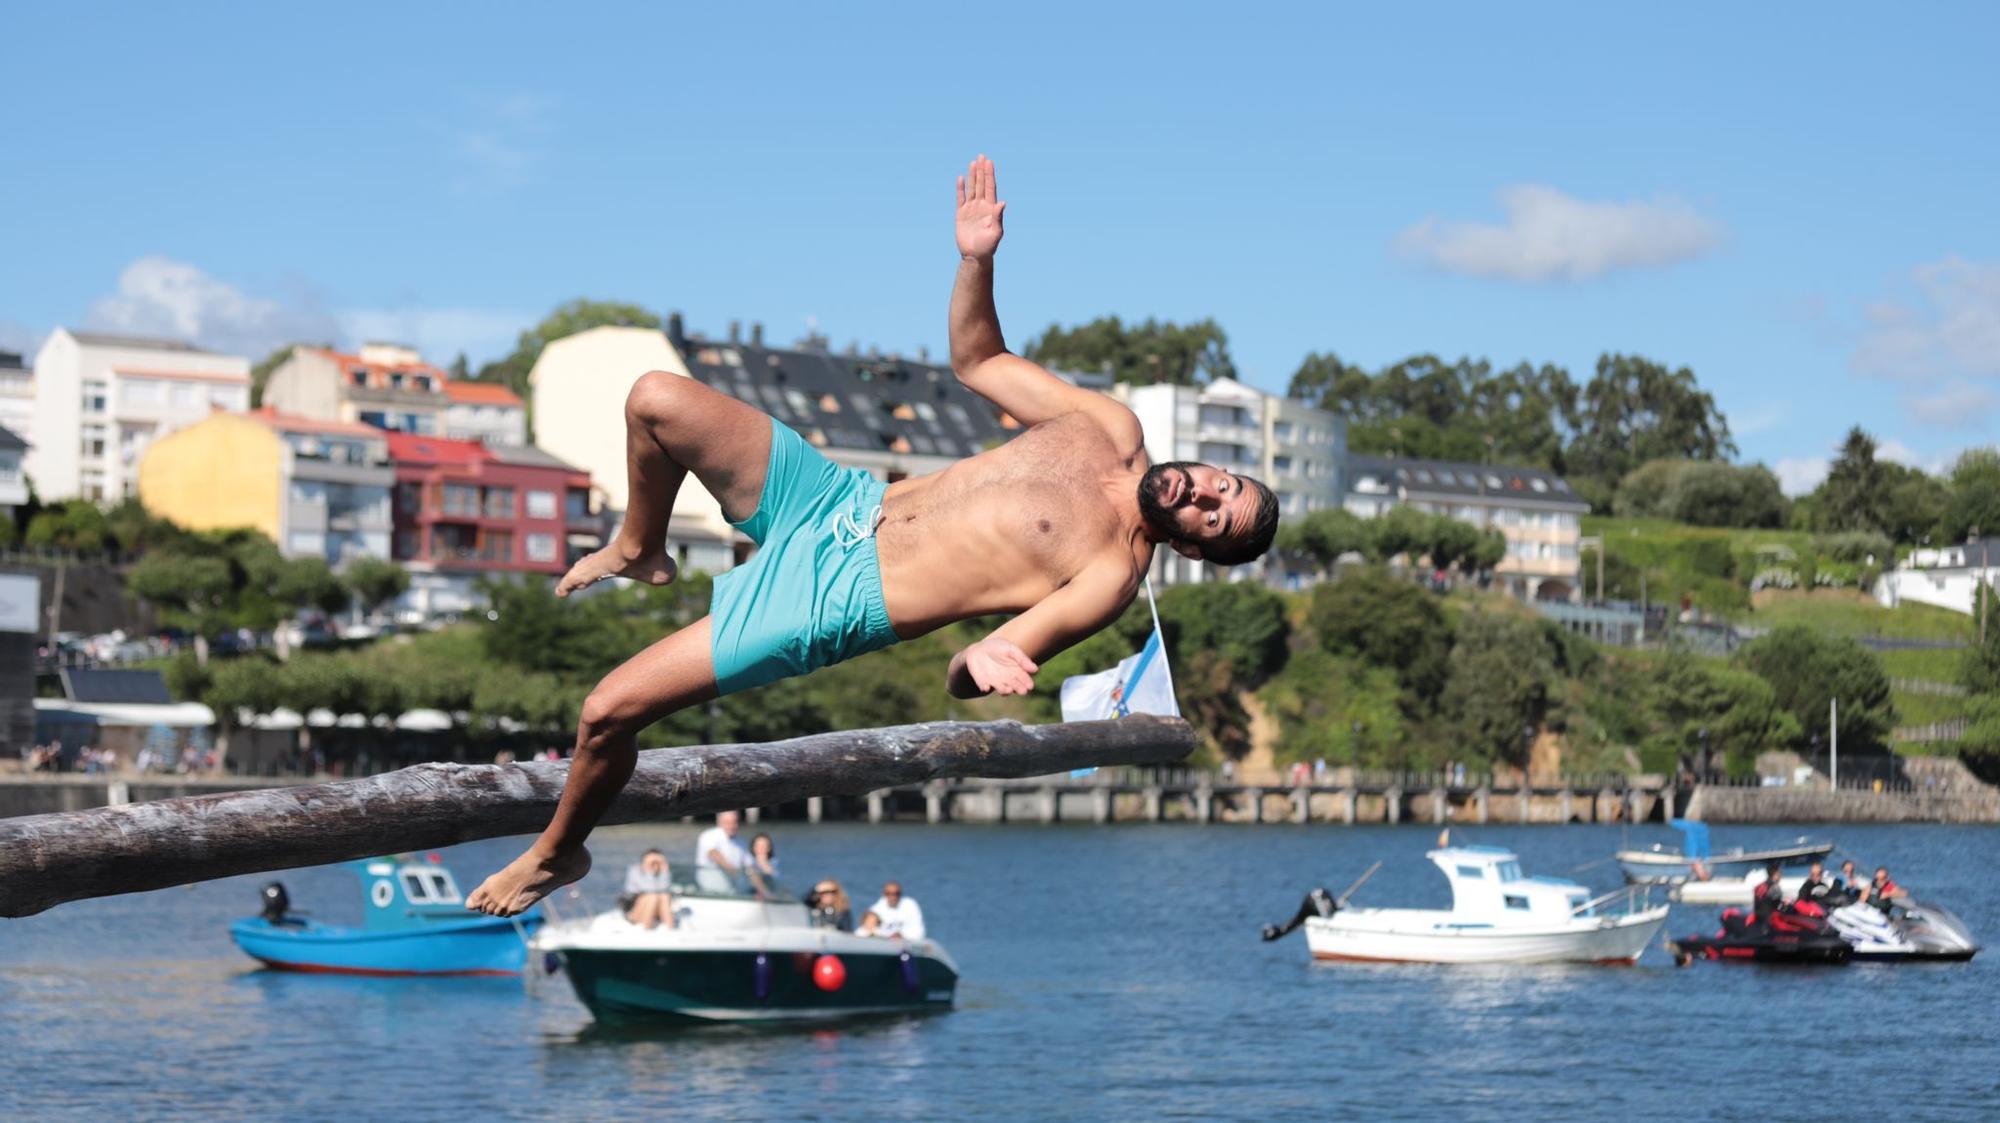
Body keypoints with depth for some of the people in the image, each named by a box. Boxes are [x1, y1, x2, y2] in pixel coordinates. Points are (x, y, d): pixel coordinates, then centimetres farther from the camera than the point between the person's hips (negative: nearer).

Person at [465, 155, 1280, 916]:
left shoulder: (1114, 574, -14)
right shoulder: (1112, 428, 4)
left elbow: (965, 679, -19)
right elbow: (978, 362, 16)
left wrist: (982, 662, -44)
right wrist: (976, 261, -1)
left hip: (834, 599, -7)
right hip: (834, 500, 7)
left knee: (610, 709, -14)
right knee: (656, 400, -4)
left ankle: (555, 855, 16)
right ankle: (639, 552, 27)